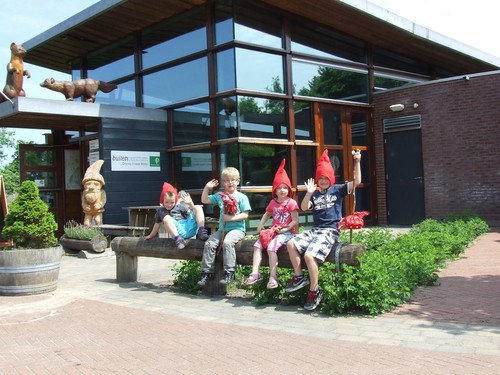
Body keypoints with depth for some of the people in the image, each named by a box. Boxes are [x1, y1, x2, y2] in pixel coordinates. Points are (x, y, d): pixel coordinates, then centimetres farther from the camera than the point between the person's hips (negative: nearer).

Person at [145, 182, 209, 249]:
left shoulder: (180, 206, 21)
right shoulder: (160, 210, 19)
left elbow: (191, 213, 14)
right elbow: (157, 224, 27)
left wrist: (191, 204, -2)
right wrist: (151, 235, 32)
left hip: (189, 228, 3)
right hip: (177, 231, -3)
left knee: (198, 207, -7)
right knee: (166, 218, -30)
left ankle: (201, 231, -20)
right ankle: (178, 238, -39)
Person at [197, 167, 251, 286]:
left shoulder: (242, 197, 0)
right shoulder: (219, 196, 14)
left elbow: (245, 215, -6)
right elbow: (204, 200, 17)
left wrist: (231, 218, -16)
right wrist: (207, 187, 7)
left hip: (237, 228, -5)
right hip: (222, 229, 5)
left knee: (227, 242, -31)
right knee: (209, 243, -13)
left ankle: (229, 272, -23)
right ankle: (207, 272, -4)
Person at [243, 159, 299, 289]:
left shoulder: (291, 203, -7)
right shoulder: (273, 203, 13)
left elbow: (295, 221, -9)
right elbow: (267, 214, 30)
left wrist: (284, 229, -20)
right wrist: (261, 224, 13)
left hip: (286, 232, -7)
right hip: (273, 231, 7)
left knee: (271, 247, -28)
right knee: (257, 245, -9)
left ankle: (273, 277, -22)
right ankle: (255, 273, -10)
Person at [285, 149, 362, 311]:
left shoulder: (337, 189, 4)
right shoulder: (315, 194, 14)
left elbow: (357, 182, -7)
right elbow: (304, 207, 0)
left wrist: (357, 162, -15)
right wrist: (309, 193, -13)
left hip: (330, 231, -6)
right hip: (315, 229, 6)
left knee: (309, 255, -25)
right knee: (291, 244, -11)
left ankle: (315, 291, -11)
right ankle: (299, 277, 0)